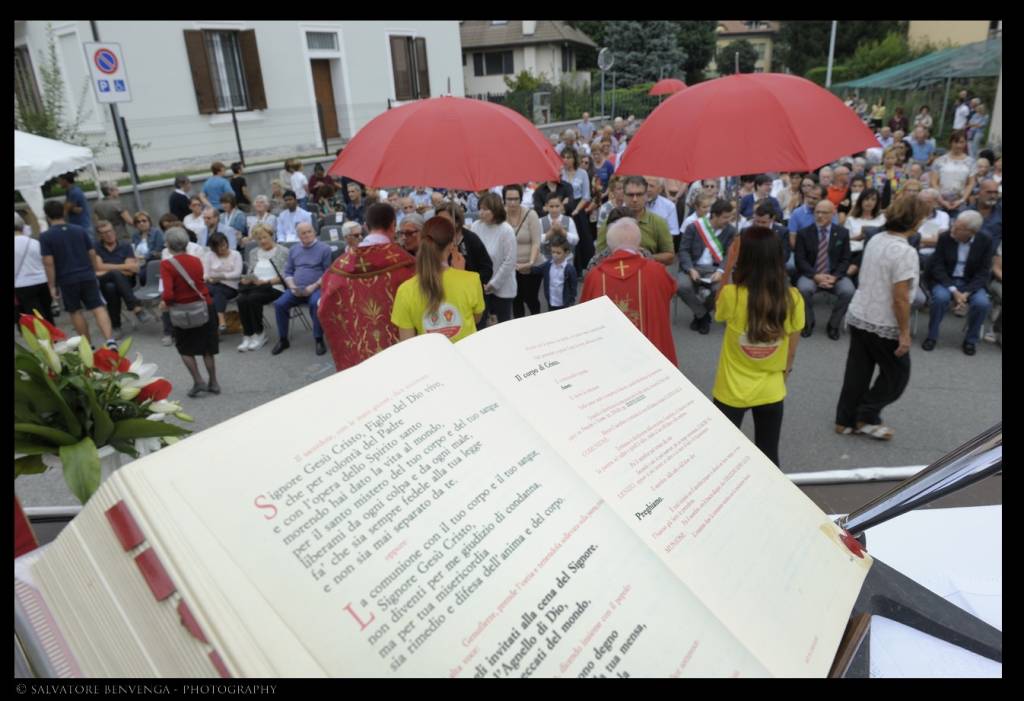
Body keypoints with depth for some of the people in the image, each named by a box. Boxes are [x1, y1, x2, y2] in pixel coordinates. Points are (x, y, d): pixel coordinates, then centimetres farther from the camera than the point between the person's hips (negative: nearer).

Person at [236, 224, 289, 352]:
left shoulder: (283, 252, 3)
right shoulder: (253, 253, 23)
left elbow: (284, 276, -5)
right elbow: (250, 272, 22)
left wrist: (266, 281, -16)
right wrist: (246, 279, -1)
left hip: (274, 287, -5)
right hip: (255, 286, 5)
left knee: (253, 298, -32)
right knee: (242, 299, -27)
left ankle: (259, 334, -15)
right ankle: (247, 336, -19)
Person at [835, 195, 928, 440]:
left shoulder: (875, 240, 3)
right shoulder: (905, 252, -22)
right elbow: (900, 298, -22)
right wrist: (905, 332, -13)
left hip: (858, 316, 7)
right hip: (884, 325, -7)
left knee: (857, 372, 15)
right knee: (897, 374, 13)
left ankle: (846, 420, 22)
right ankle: (867, 416, 17)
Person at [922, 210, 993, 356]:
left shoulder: (985, 241, -7)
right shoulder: (945, 238, -9)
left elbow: (984, 272, -7)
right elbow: (937, 267, -11)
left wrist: (967, 292, -22)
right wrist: (953, 290, -23)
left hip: (971, 283, 1)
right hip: (945, 280, -1)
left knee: (982, 303, -28)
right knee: (941, 297, -34)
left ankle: (971, 339, -2)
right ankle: (932, 336, -11)